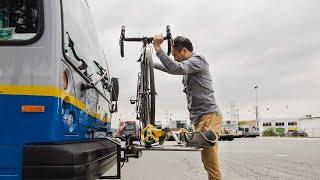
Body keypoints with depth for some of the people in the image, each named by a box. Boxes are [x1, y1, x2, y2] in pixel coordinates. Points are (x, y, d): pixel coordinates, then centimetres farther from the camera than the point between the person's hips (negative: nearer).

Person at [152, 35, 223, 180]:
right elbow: (170, 68, 39)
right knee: (207, 161, 12)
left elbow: (175, 69, -23)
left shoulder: (198, 60, -6)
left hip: (209, 116, -10)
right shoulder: (189, 65, 23)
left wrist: (157, 47, -18)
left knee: (210, 163, -14)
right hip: (200, 117, 10)